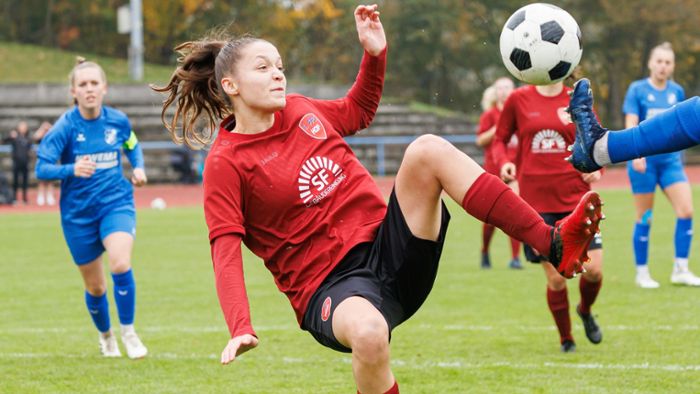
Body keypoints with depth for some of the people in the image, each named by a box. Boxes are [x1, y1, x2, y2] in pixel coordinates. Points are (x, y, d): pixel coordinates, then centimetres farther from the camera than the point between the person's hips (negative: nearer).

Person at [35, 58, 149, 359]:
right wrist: (72, 169, -36)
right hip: (78, 212, -1)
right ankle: (105, 335, 37)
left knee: (120, 265, -25)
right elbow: (41, 169, -18)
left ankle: (128, 333, -8)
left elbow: (132, 146, 18)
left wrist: (138, 168, -2)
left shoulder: (118, 121, -4)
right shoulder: (65, 127, -13)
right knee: (95, 286, 9)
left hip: (117, 203, 1)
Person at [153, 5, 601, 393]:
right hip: (330, 286, -5)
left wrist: (375, 54, 15)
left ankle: (555, 244, -26)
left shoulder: (302, 111, 12)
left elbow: (359, 111, 32)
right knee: (368, 333, -43)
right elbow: (225, 252, -13)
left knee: (427, 149, -21)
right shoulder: (225, 163, -5)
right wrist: (241, 328, -28)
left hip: (388, 248, 5)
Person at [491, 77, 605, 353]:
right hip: (536, 200, -1)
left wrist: (596, 167, -6)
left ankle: (585, 311, 29)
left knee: (593, 270, -6)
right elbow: (500, 139, 11)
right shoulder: (519, 99, 3)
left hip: (575, 197, 1)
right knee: (555, 277, -2)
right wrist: (503, 162, -9)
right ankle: (565, 338, 21)